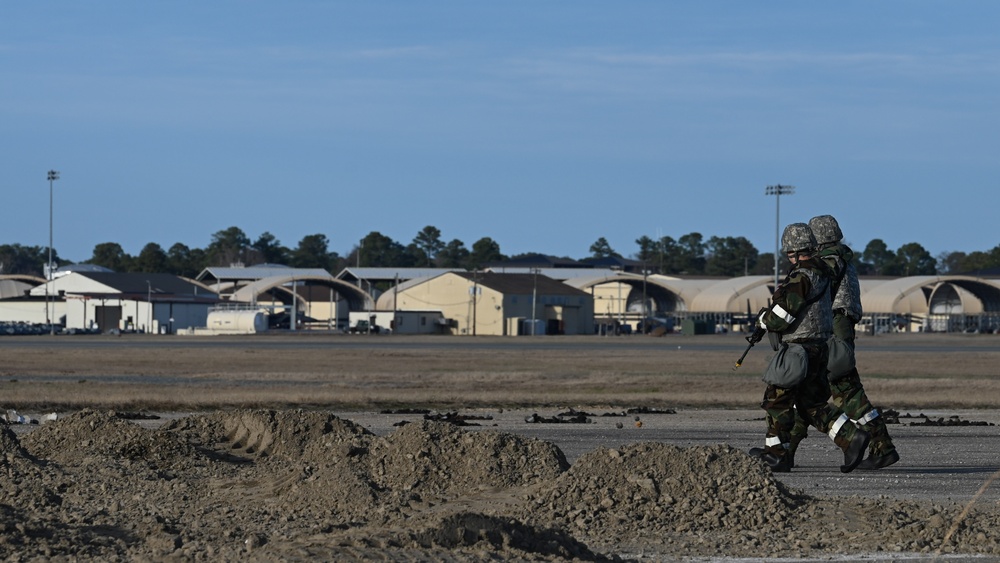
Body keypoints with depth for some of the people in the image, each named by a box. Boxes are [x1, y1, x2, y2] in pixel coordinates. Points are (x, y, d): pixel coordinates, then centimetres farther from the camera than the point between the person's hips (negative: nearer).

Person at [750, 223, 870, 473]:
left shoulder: (801, 277, -18)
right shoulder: (820, 274, 13)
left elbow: (782, 314, -20)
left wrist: (763, 321, 1)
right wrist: (766, 323, 20)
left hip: (799, 347, -9)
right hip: (818, 348, 9)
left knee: (777, 399, 1)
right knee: (812, 405, 13)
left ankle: (776, 454, 7)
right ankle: (852, 438, 3)